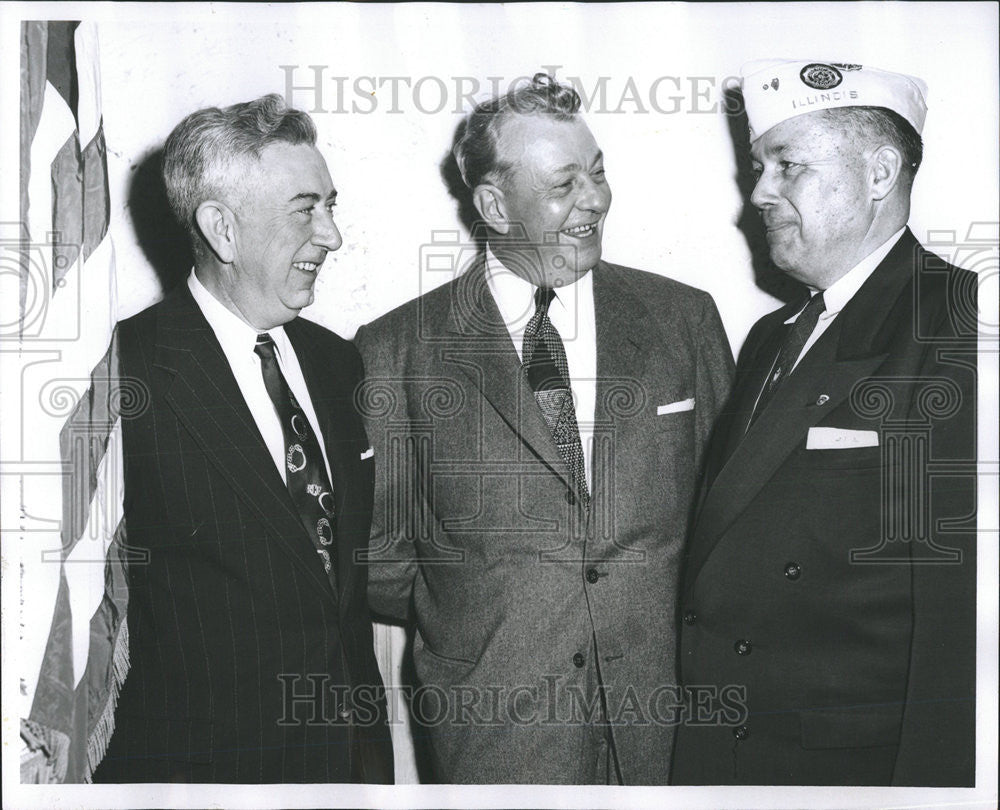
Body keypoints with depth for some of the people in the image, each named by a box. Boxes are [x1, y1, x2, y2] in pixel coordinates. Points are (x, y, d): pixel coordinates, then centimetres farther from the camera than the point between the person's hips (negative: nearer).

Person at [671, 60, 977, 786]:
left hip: (854, 763, -7)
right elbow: (722, 549, 12)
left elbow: (957, 608, -20)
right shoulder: (770, 338, 13)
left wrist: (930, 779, -22)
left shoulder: (954, 330, -14)